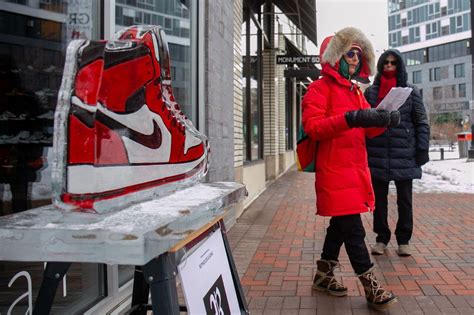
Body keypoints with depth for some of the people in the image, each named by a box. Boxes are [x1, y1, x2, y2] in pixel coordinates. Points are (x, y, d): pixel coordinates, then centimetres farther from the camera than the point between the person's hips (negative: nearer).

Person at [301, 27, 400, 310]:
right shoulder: (320, 88, -5)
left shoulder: (355, 90, 19)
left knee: (341, 223, 15)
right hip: (334, 170, -9)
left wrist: (384, 120, -7)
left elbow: (368, 129, 15)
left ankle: (323, 275, 29)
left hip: (356, 169, 9)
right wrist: (348, 119, -29)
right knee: (353, 227, -7)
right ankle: (371, 286, 1)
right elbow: (313, 127, -18)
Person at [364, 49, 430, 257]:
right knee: (379, 199, 7)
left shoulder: (410, 92, 5)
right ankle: (381, 238, 19)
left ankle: (403, 240, 19)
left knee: (404, 200, 7)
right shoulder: (371, 92, 8)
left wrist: (422, 149, -6)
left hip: (404, 155, -1)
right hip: (377, 155, 1)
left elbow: (422, 123, 3)